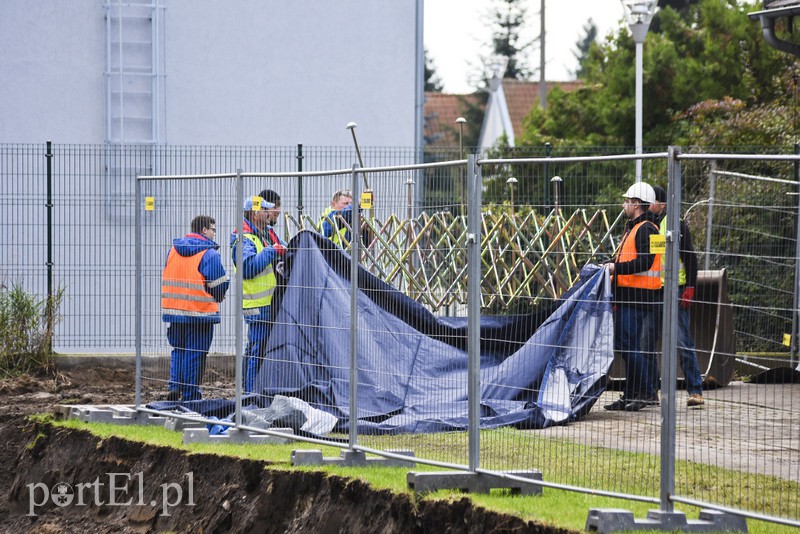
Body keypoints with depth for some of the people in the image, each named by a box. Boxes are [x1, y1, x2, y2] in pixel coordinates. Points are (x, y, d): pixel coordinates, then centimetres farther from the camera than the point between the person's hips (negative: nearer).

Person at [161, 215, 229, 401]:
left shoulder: (173, 250, 9)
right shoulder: (209, 253, -11)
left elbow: (167, 279, 15)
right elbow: (220, 284, -12)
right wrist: (216, 299, 9)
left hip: (174, 309, 5)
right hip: (200, 313, -5)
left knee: (178, 350, 19)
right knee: (195, 354, 2)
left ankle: (175, 386, 5)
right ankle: (190, 395, 4)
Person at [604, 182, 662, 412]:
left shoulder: (646, 229, -11)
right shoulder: (633, 227, 22)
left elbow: (644, 262, -22)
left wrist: (616, 268, -19)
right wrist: (610, 265, 12)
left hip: (638, 297, -11)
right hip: (628, 296, 11)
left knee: (628, 344, -13)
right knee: (622, 344, 11)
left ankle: (643, 392, -7)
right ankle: (630, 395, 16)